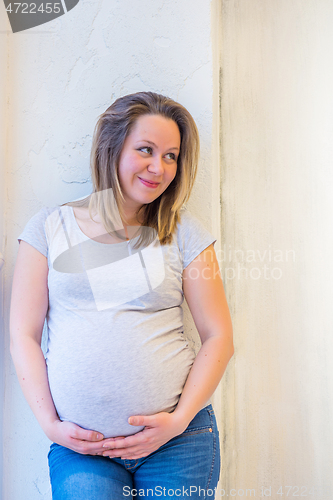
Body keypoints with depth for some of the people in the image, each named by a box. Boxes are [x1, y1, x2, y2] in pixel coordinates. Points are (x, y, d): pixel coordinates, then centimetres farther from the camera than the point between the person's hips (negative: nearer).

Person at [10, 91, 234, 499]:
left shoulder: (183, 231, 2)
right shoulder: (49, 227, 2)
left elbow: (219, 336, 2)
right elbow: (23, 335, 2)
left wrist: (180, 419, -8)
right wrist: (50, 424, -6)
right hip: (79, 445, 0)